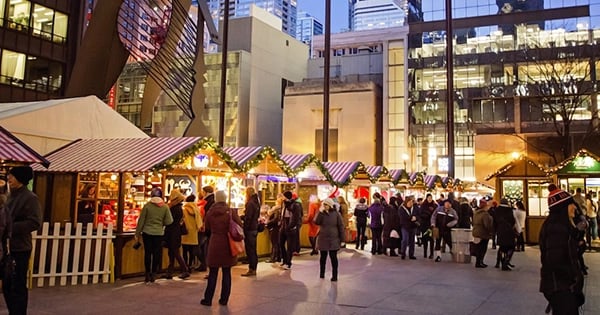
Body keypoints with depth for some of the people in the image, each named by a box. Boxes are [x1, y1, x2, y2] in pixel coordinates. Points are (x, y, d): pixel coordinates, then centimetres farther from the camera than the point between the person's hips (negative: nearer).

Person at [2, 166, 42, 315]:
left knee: (18, 287, 1)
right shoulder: (10, 196, 14)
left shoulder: (30, 198, -11)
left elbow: (35, 223, -19)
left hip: (19, 249, -8)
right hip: (6, 247, 8)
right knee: (7, 285, 16)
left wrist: (10, 228, -22)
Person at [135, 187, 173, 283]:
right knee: (156, 253, 7)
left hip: (147, 232, 0)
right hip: (159, 233, 1)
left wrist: (137, 233, 4)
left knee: (147, 253, 7)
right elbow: (168, 222, -3)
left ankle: (147, 274, 10)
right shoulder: (165, 207, -4)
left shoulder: (147, 205, -6)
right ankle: (152, 274, 10)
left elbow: (141, 220, -3)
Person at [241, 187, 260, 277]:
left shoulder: (250, 203, -16)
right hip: (255, 228, 9)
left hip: (249, 229, -9)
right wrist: (242, 216, 14)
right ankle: (253, 269, 19)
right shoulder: (256, 202, 11)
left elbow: (247, 218, -20)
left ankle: (251, 270, 0)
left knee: (249, 250, -3)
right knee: (253, 250, 13)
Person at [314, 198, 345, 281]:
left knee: (333, 257, 1)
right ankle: (321, 274, 25)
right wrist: (320, 212, -21)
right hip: (323, 239, 3)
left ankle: (334, 276, 8)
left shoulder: (336, 214, -4)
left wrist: (341, 239, -5)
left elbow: (341, 227, -3)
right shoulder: (321, 213, 4)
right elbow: (316, 222, -13)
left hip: (333, 240, -3)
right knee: (323, 257, 12)